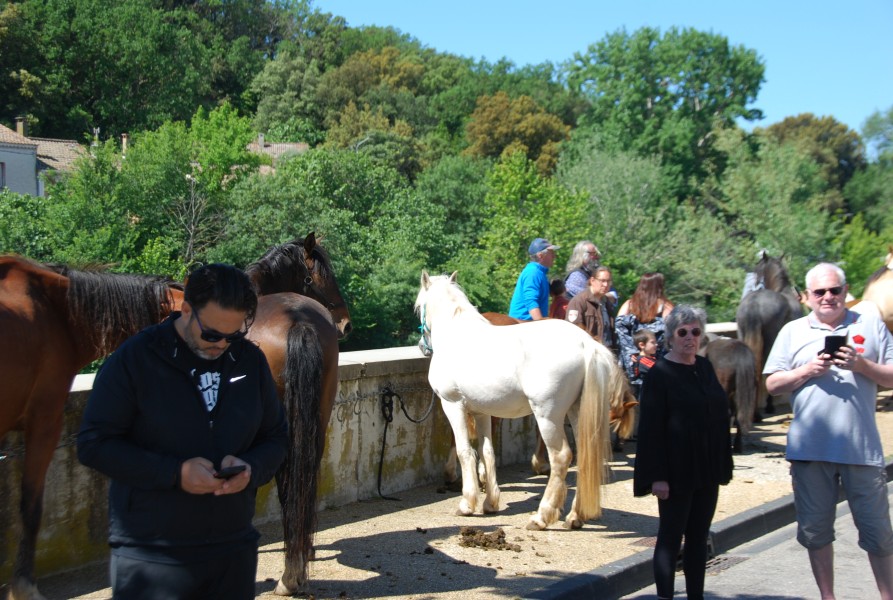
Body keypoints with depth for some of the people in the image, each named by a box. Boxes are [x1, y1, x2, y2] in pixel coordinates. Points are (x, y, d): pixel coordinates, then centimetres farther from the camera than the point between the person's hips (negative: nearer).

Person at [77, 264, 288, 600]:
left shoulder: (251, 361, 5)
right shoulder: (134, 359, -9)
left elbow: (276, 438, 12)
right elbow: (93, 444, -10)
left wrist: (251, 468, -11)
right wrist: (174, 472, -21)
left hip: (234, 549, 4)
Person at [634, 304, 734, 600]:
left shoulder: (705, 367, 9)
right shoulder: (659, 374, -10)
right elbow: (651, 428, -13)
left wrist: (723, 464, 13)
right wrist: (658, 475, -19)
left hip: (706, 470, 7)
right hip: (677, 472, -7)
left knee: (699, 537, 12)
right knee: (671, 537, 0)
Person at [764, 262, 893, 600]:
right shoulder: (793, 332, 8)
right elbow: (772, 384, 4)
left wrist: (862, 365, -13)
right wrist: (809, 370, -11)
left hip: (861, 447, -1)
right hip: (810, 448, 1)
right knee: (815, 530, 10)